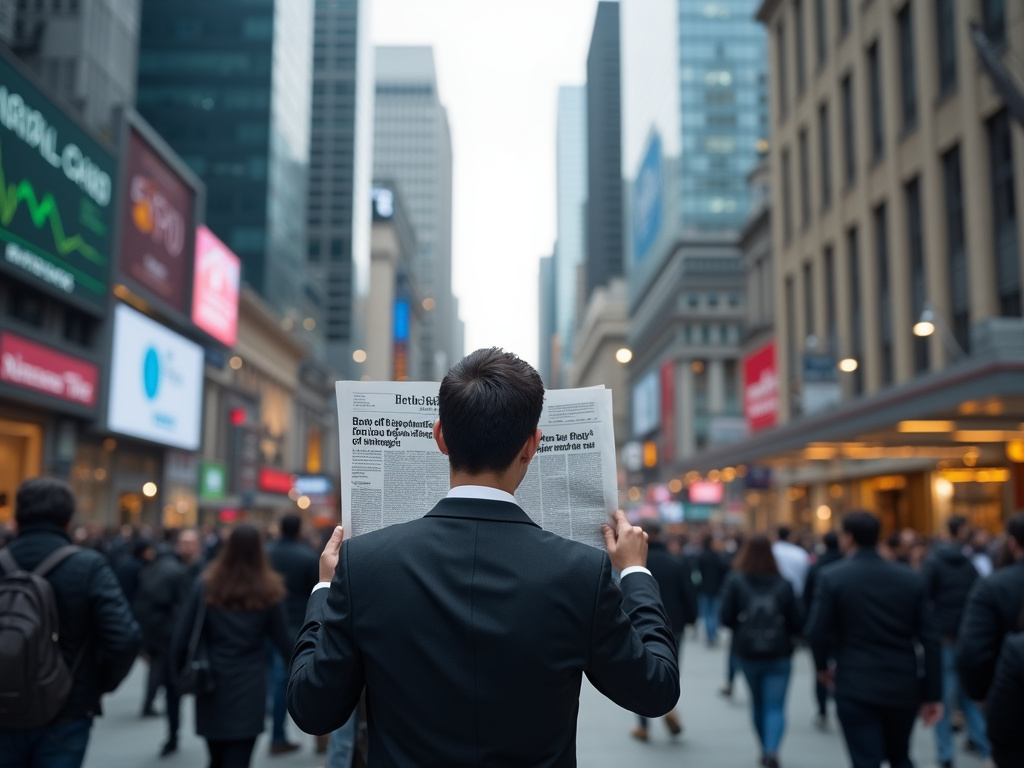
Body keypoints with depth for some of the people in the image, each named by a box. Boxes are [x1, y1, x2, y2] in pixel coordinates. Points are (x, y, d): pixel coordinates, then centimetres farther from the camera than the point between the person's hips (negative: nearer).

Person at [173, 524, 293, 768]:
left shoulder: (207, 586, -4)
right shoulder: (269, 591, -5)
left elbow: (182, 636, -4)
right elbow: (283, 641, 2)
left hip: (212, 686, 2)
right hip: (249, 689, -2)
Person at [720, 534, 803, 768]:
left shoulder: (735, 581, -9)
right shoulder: (783, 584, -8)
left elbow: (726, 617, -11)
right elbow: (798, 622, -5)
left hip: (747, 652, 2)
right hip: (779, 654, -1)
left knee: (757, 702, 21)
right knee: (775, 706, 0)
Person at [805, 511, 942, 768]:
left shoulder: (832, 577, -8)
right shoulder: (911, 579, 2)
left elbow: (816, 631, -10)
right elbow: (930, 640, 1)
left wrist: (822, 666, 10)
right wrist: (933, 695, 6)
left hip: (856, 688, -4)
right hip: (903, 689, 4)